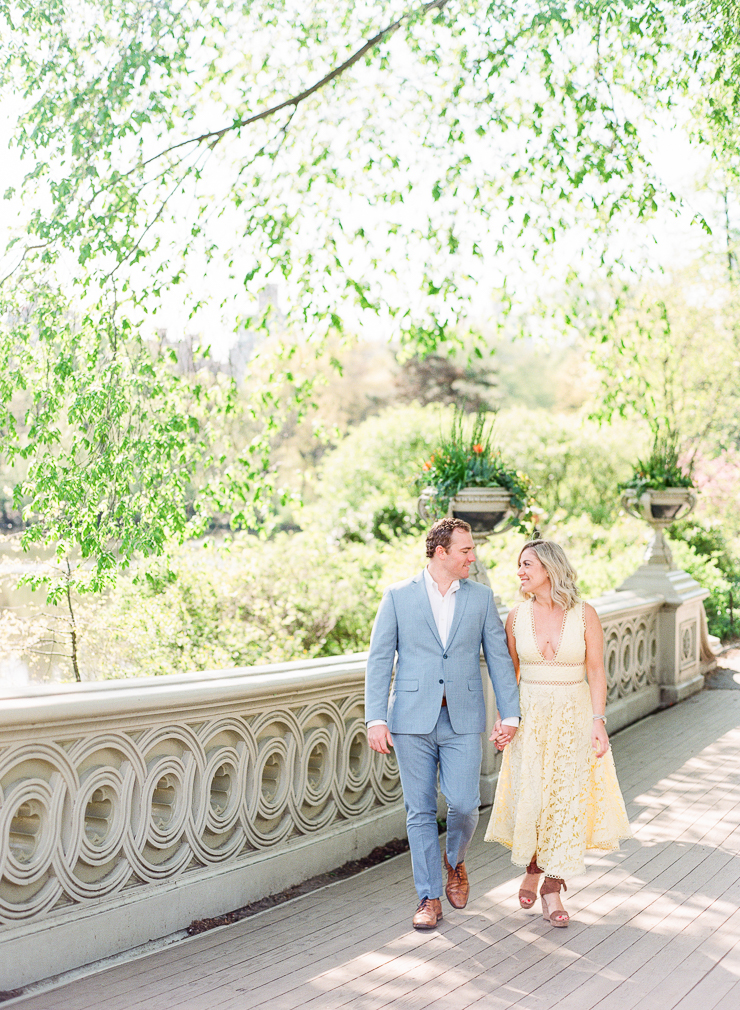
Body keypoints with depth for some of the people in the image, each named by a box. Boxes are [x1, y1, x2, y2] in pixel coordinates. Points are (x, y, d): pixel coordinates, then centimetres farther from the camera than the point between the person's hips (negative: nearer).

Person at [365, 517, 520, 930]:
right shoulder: (398, 596, 0)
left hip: (462, 720, 1)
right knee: (421, 811, 5)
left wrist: (511, 713, 0)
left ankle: (455, 860, 28)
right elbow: (379, 660, -1)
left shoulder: (481, 597, 6)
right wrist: (376, 718, -8)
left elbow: (499, 656, 7)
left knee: (464, 804, -5)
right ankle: (430, 898, 19)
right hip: (413, 720, -1)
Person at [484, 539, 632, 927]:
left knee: (567, 799, -1)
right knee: (530, 798, 0)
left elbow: (595, 672, -5)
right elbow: (510, 673, 7)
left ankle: (552, 889, 12)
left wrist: (598, 721, -13)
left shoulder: (584, 615, -6)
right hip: (530, 716, 1)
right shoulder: (517, 616, 1)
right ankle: (533, 870, 29)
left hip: (574, 716, -1)